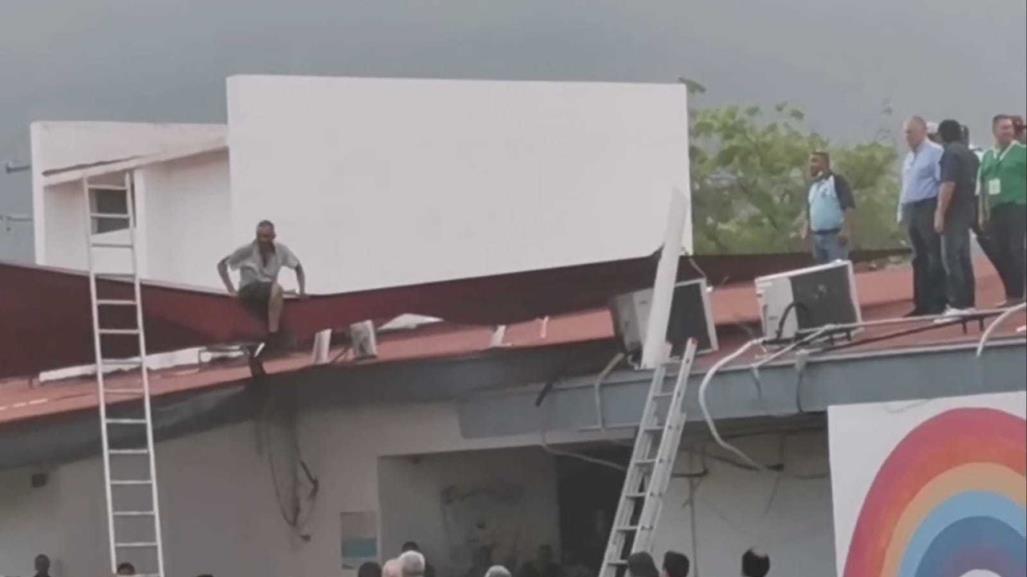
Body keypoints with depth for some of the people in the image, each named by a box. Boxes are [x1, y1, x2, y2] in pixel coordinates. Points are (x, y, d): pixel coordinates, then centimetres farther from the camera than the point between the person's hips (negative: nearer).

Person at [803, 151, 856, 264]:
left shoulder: (837, 181, -5)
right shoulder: (813, 187, 19)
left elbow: (849, 207, -13)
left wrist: (846, 230, -22)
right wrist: (806, 230, 9)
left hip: (835, 236, -8)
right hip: (818, 237, 8)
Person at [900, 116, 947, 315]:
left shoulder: (935, 153, -8)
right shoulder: (908, 158, 19)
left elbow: (943, 183, -14)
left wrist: (940, 212, -20)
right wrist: (902, 212, 15)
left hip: (928, 209, -9)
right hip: (911, 210, 9)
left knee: (935, 258, -5)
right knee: (919, 259, 10)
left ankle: (938, 303, -4)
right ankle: (922, 304, 12)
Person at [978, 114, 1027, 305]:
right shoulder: (988, 157, 15)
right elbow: (983, 186, 17)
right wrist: (983, 214, 13)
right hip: (995, 211, 5)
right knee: (998, 252, 3)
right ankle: (1010, 294, 10)